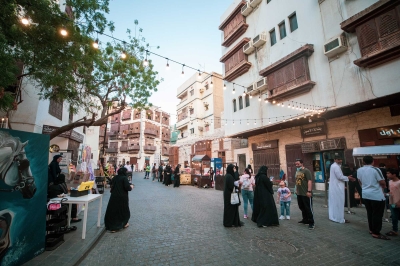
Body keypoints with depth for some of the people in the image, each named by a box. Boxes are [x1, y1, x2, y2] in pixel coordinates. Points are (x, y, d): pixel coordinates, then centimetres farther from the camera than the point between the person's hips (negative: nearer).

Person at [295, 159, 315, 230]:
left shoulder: (306, 171, -11)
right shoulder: (297, 171, 14)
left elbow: (309, 181, -18)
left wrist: (309, 191, -23)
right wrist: (296, 189, 19)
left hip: (306, 194, -8)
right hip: (299, 193, 8)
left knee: (308, 208, 0)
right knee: (302, 207, 17)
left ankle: (311, 223, 10)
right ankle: (305, 220, 31)